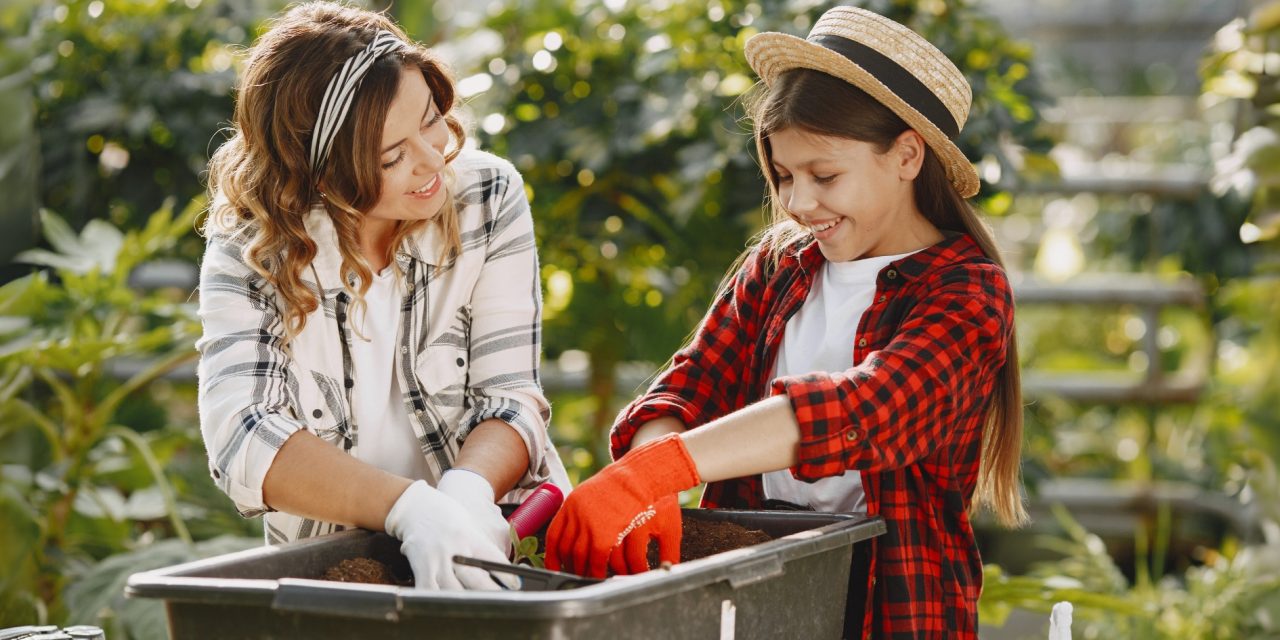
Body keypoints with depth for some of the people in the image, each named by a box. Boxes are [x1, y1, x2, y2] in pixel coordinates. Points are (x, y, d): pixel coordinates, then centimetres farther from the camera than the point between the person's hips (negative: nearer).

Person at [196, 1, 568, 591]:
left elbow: (510, 400, -6)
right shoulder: (248, 251, -7)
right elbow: (241, 435, -20)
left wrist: (467, 494, -28)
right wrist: (410, 508, -34)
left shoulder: (487, 199, -3)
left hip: (495, 542, -1)